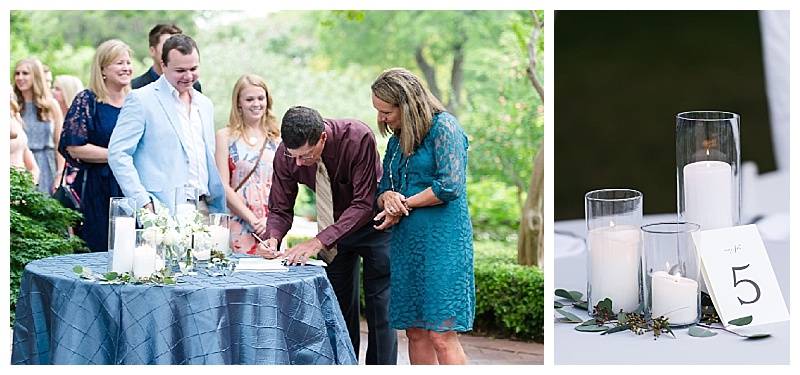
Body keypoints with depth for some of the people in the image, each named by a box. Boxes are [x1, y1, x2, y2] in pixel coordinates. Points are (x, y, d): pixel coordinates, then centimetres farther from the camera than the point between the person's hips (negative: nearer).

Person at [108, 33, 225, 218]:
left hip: (203, 209, 6)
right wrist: (143, 202, -14)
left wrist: (217, 209, 14)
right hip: (162, 210, -5)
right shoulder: (140, 99, -1)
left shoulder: (205, 104, 19)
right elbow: (117, 153, -8)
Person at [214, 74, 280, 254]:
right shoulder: (226, 136, 4)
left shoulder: (277, 137, 10)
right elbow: (223, 186, -2)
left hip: (272, 225, 2)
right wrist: (252, 220, -10)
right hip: (239, 224, -2)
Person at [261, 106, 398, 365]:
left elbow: (364, 204, -31)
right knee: (340, 306, 4)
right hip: (336, 226, 4)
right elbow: (280, 210, -7)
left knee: (379, 305, -5)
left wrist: (319, 242, -37)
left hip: (374, 223, -4)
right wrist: (273, 238, -30)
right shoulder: (285, 154, -18)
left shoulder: (358, 137, -32)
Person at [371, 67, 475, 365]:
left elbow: (450, 187, -16)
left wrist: (404, 205, -6)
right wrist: (388, 197, -5)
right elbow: (383, 189, 20)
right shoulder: (397, 139, 17)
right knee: (415, 332, 8)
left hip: (442, 241, -8)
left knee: (441, 335, -10)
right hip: (406, 241, 8)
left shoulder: (443, 127, -7)